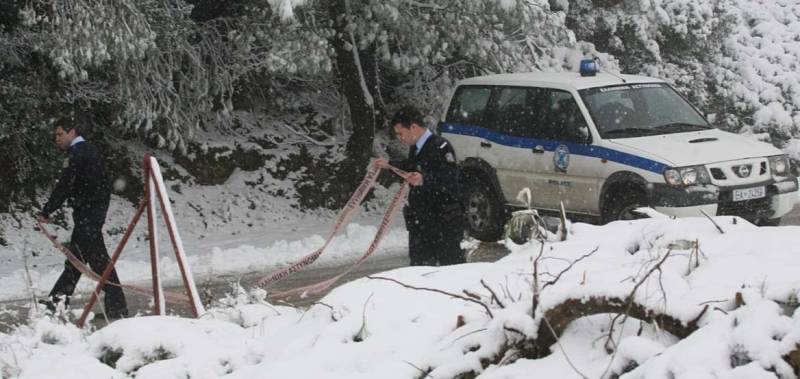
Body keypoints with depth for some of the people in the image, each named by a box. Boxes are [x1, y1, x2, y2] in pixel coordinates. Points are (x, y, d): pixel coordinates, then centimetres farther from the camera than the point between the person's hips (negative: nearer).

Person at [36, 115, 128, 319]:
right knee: (75, 257, 15)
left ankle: (117, 307, -11)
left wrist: (46, 212, -15)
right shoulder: (90, 150, 16)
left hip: (85, 211, -10)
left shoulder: (76, 154, -14)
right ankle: (57, 301, 23)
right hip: (98, 208, 10)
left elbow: (64, 187, -20)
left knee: (97, 258, -10)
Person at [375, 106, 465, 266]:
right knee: (419, 265, 12)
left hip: (444, 222, -9)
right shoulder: (415, 148, 11)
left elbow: (450, 177, -29)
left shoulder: (440, 146, -17)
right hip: (420, 221, 9)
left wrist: (424, 179, -42)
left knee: (451, 264, -4)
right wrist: (389, 165, 40)